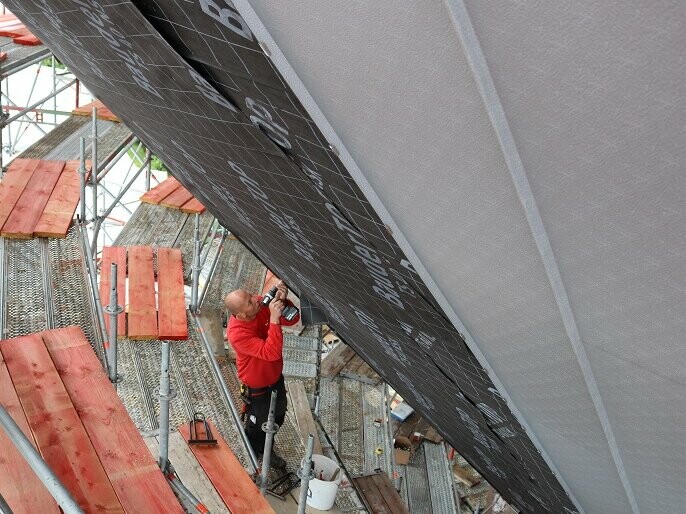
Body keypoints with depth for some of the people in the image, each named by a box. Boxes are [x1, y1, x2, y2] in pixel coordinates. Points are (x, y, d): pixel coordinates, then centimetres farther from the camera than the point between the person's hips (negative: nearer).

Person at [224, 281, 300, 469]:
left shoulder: (261, 305, -21)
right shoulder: (237, 333, -39)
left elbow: (292, 319, -16)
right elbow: (271, 353, -44)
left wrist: (282, 301, -35)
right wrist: (274, 319, -49)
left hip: (276, 375, 7)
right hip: (257, 387, -6)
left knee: (278, 415, 29)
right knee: (258, 423, 21)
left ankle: (265, 449, 57)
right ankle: (256, 455, 52)